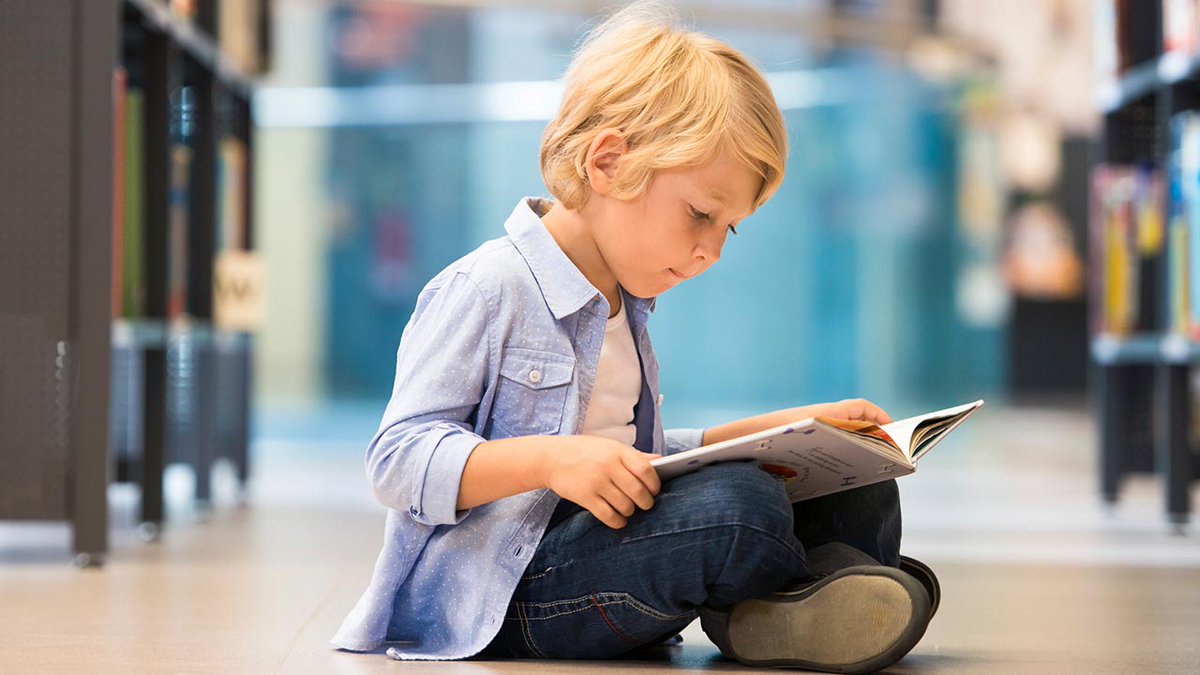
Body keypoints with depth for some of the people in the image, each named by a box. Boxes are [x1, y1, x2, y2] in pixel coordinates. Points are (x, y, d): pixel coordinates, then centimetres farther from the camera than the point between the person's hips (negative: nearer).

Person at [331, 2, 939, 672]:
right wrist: (548, 459, -32)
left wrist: (782, 429, 19)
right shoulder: (486, 290, -11)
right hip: (506, 594, -9)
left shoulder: (623, 305, 20)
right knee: (739, 505, -32)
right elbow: (398, 460, -18)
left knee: (857, 488, 2)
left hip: (612, 536, 9)